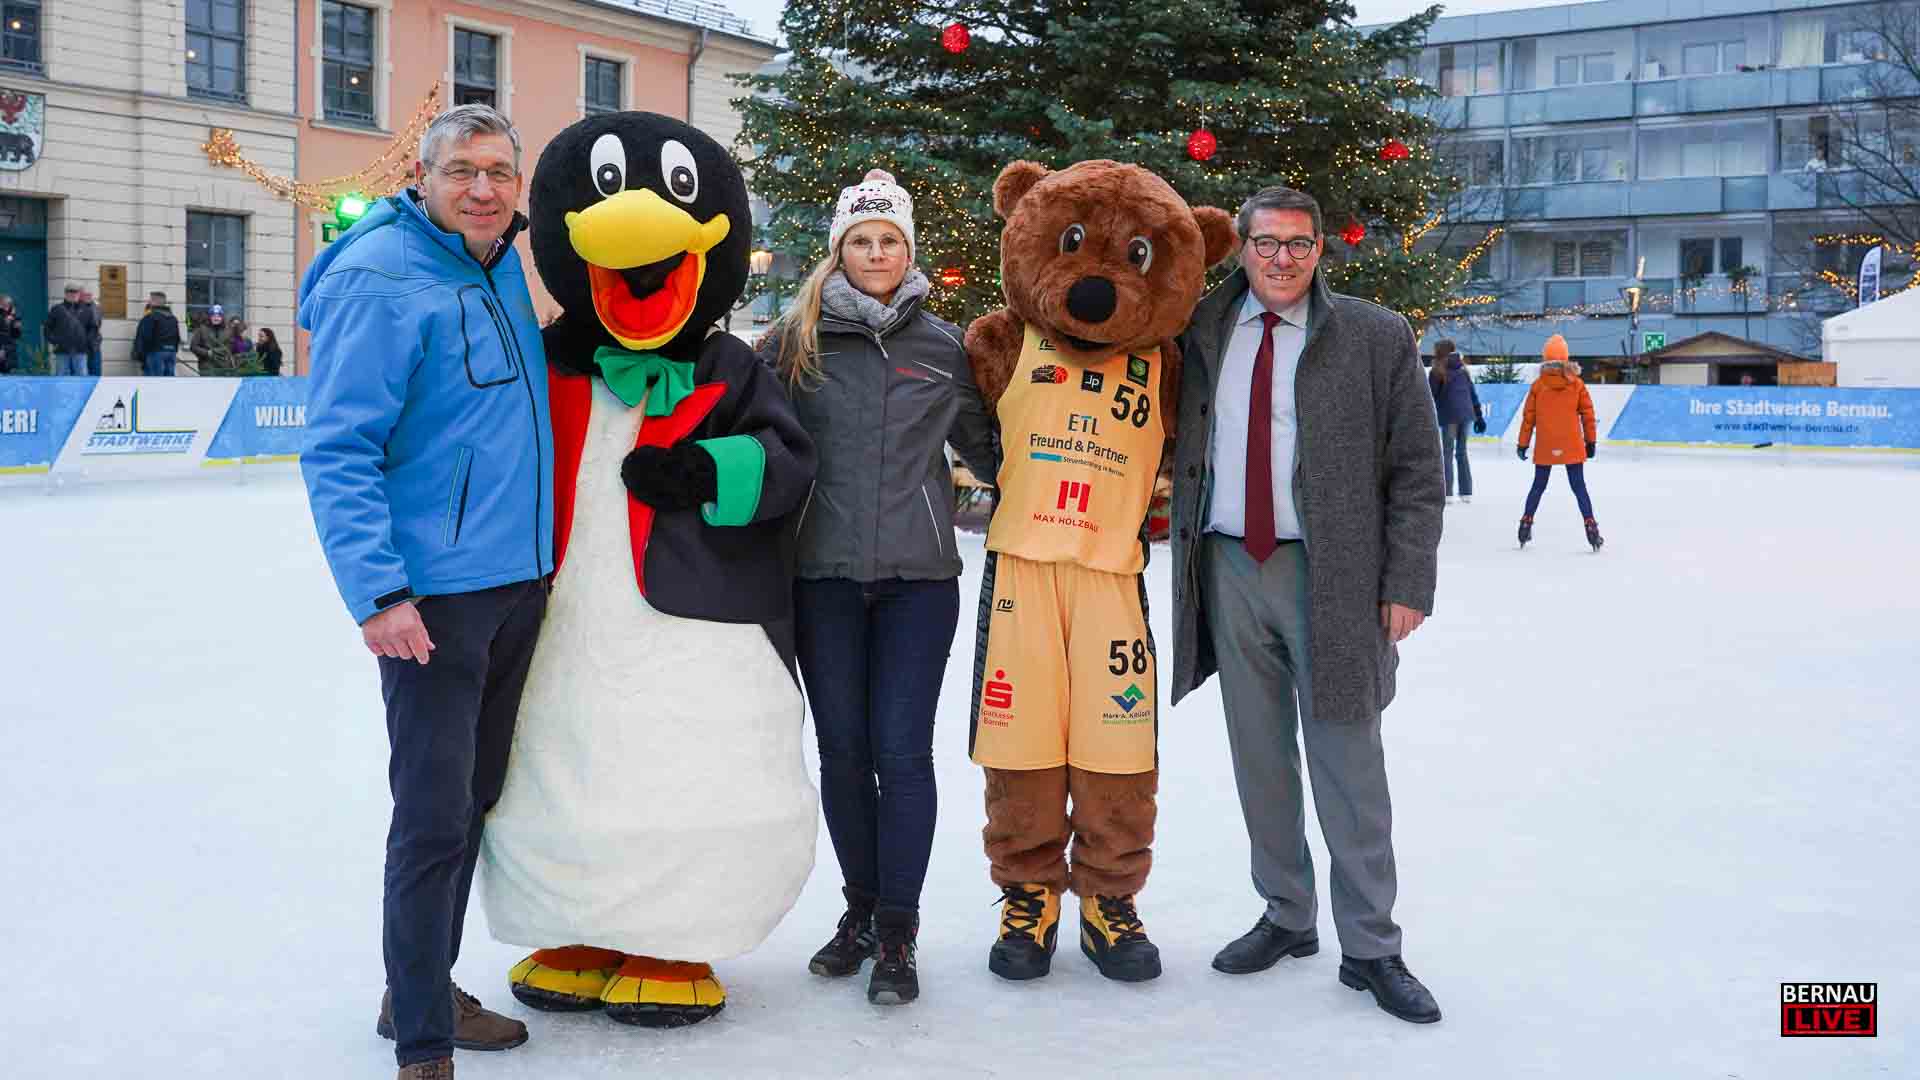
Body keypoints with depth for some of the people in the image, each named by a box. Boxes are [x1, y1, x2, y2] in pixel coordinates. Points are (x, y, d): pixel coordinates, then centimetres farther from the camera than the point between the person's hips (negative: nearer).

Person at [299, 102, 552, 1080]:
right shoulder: (380, 282, -13)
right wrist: (376, 592, -24)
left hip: (518, 581, 8)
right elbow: (338, 451, -16)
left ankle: (428, 988, 31)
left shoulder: (506, 269, 9)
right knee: (434, 813, -5)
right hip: (434, 593, -8)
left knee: (473, 797, 16)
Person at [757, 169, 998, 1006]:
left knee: (902, 750, -4)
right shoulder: (795, 339, 4)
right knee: (842, 749, 8)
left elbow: (985, 448, 18)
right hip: (824, 574, 1)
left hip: (917, 575, -1)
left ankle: (897, 931, 7)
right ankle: (860, 907, 25)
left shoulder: (943, 345, 6)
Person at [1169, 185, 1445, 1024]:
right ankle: (1286, 917, 27)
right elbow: (1176, 450, 17)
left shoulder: (1376, 339, -1)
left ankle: (1370, 948, 12)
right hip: (1228, 569, 4)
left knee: (1348, 764, 1)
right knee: (1259, 757, 12)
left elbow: (1417, 472, -2)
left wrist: (1407, 582, -8)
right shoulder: (1202, 334, 8)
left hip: (1331, 577, -3)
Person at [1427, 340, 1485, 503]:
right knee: (1462, 452, 14)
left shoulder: (1438, 371, -4)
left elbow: (1432, 396, -6)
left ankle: (1447, 493, -5)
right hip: (1466, 414, 6)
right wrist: (1479, 416, 18)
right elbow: (1473, 393, 15)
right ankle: (1467, 492, 14)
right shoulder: (1463, 369, 14)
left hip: (1450, 416, -6)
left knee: (1447, 454, -1)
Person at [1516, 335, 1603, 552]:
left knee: (1538, 486, 15)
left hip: (1545, 448, 1)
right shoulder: (1577, 385, -3)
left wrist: (1523, 443, 7)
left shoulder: (1538, 385, -5)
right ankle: (1590, 526, -3)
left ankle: (1526, 522, 17)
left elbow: (1528, 417, -1)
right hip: (1573, 446, -1)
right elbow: (1587, 415, 1)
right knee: (1579, 486, 3)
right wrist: (1591, 441, 11)